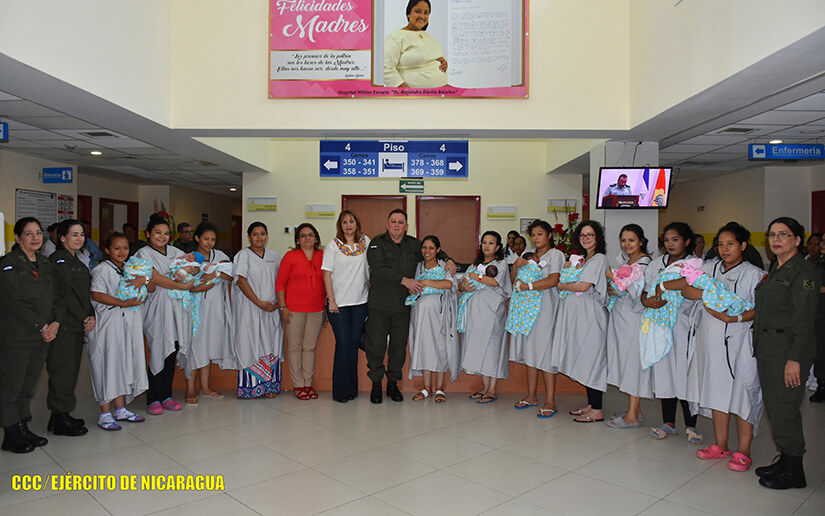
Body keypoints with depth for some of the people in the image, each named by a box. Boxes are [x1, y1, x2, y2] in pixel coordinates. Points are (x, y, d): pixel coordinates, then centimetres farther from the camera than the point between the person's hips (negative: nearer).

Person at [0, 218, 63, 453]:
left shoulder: (46, 265, 13)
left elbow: (56, 298, 11)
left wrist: (56, 322, -6)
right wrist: (41, 326, -14)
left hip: (42, 337, 6)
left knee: (28, 385, 13)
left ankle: (23, 429, 23)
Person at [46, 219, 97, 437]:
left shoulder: (77, 262, 18)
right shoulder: (56, 260, -9)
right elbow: (60, 296, -13)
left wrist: (91, 316, 3)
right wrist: (84, 319, -11)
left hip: (77, 327, 8)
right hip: (63, 326, -8)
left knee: (71, 370, 12)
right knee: (62, 371, -3)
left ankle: (61, 415, 21)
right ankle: (60, 421, 4)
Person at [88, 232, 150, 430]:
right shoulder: (102, 269, -4)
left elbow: (152, 289, 10)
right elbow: (96, 294, -15)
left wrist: (144, 280, -11)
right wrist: (123, 303, -21)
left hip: (130, 323, 6)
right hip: (109, 323, -6)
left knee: (125, 363, 11)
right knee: (108, 364, -2)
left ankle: (120, 409, 22)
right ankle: (105, 413, 7)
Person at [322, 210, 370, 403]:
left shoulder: (365, 241, 7)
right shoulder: (333, 245, -1)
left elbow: (372, 267, 14)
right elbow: (327, 274, -2)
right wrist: (331, 300, -8)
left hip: (360, 302, 3)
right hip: (339, 303, -3)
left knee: (354, 343, 8)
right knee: (343, 343, -4)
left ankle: (352, 387, 19)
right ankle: (340, 390, 7)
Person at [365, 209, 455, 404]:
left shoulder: (414, 244, 10)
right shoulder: (377, 243, -3)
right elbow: (379, 269, -16)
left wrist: (447, 259, 9)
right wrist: (404, 280, -23)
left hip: (403, 305, 3)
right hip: (379, 305, -3)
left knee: (399, 345, 8)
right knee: (376, 344, 0)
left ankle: (393, 383, 23)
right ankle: (376, 384, 17)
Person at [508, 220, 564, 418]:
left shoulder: (555, 255, 0)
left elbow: (552, 281, -15)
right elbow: (513, 280, 16)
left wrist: (525, 286, -15)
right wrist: (516, 266, -4)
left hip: (546, 307, -6)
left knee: (545, 350, -8)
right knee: (529, 349, 7)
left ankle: (550, 401, -3)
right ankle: (531, 395, 16)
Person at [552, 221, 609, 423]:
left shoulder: (599, 259, -7)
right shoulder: (582, 260, 20)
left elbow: (583, 286, -14)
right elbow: (572, 279, 20)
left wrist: (561, 285, -2)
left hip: (590, 314, -8)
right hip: (577, 314, 8)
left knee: (591, 359, -7)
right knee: (583, 360, 10)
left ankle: (597, 410, -1)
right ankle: (591, 404, 18)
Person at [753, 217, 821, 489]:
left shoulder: (804, 271, -11)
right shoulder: (774, 269, 15)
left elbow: (804, 319, -16)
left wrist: (795, 358, -20)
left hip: (788, 349, -8)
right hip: (767, 348, 9)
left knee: (783, 408, -3)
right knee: (772, 406, 13)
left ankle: (793, 471, 10)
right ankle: (785, 460, 25)